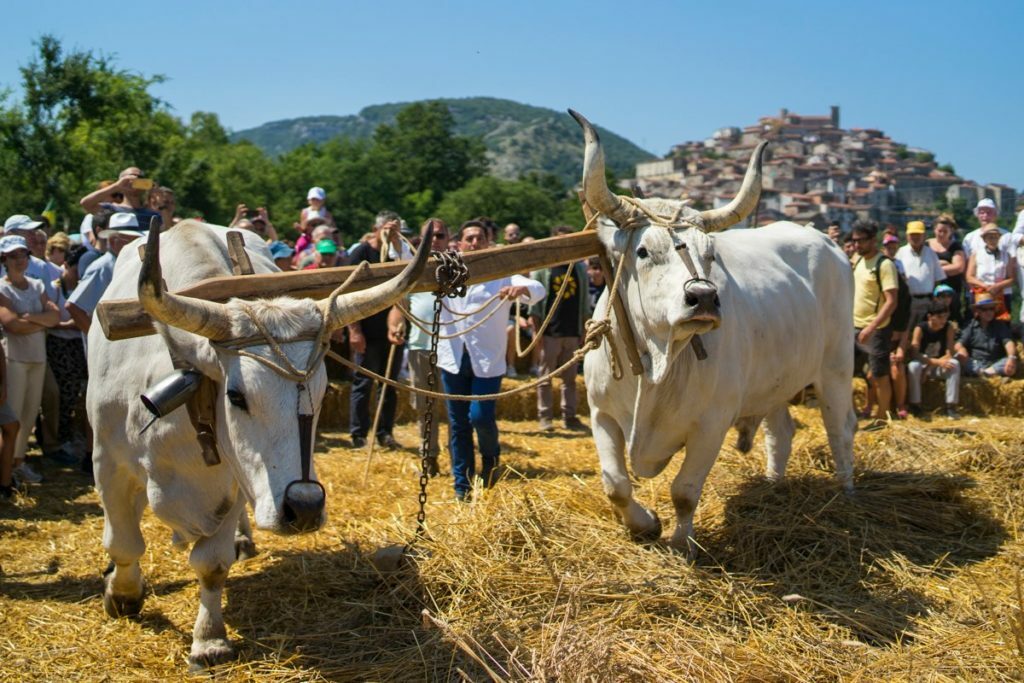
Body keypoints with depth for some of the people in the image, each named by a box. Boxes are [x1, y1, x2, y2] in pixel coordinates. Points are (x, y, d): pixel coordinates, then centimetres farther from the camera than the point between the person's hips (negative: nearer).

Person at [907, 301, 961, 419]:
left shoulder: (949, 327, -11)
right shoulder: (920, 328, -18)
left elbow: (949, 355, -15)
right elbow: (914, 354, -27)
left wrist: (931, 365, -27)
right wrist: (937, 361, -36)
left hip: (939, 368, 2)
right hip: (923, 365, -2)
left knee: (954, 364, -29)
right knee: (913, 366, -35)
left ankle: (951, 407, -25)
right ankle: (915, 406, -25)